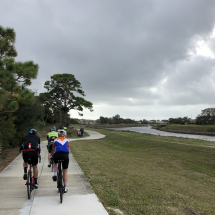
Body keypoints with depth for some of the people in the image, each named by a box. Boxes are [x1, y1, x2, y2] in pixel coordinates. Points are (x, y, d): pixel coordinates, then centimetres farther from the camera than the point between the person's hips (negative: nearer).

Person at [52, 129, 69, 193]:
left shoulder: (55, 140, 21)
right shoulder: (67, 140, 22)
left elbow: (53, 151, 29)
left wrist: (53, 157, 46)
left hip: (57, 155, 0)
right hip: (65, 156, 0)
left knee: (55, 162, 37)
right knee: (65, 172, 16)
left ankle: (55, 175, 17)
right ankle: (65, 188, 19)